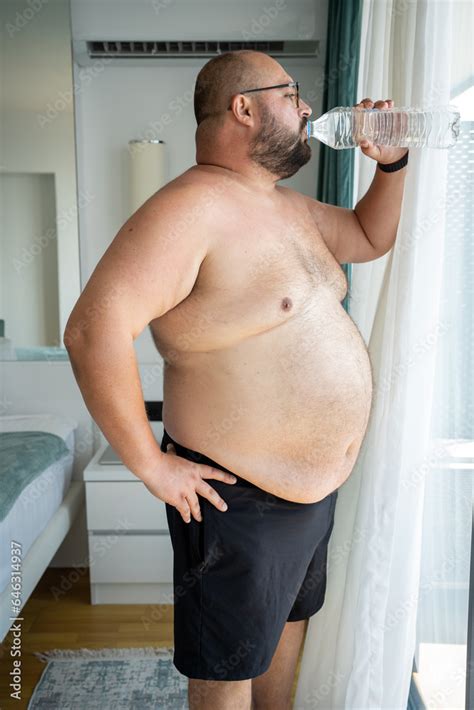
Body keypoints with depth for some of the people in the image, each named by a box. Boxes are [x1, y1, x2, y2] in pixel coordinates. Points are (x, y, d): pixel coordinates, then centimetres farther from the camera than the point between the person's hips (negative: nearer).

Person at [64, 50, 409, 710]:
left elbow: (371, 236, 23)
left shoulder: (291, 208, 8)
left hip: (317, 487, 9)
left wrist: (391, 161, 7)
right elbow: (93, 330, -31)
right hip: (239, 502, -9)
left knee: (288, 626, 30)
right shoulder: (191, 207, -23)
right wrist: (151, 465, -24)